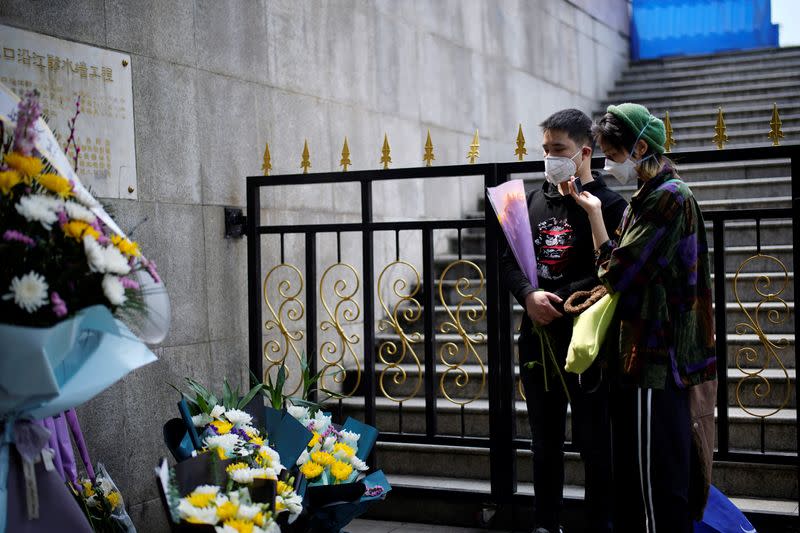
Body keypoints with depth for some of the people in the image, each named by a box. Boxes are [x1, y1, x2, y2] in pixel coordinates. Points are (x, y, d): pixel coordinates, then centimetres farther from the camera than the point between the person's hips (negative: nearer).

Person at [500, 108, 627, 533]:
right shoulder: (534, 202, 12)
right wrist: (529, 296, -8)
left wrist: (560, 302, -19)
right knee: (545, 440, 16)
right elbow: (508, 259, 9)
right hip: (537, 338, 6)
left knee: (593, 441, 2)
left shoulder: (608, 205, -5)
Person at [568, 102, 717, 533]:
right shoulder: (648, 197, 15)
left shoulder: (668, 198, -14)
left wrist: (594, 212, -5)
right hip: (651, 355, 10)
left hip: (656, 357, -10)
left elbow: (617, 272, -16)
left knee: (654, 485, -3)